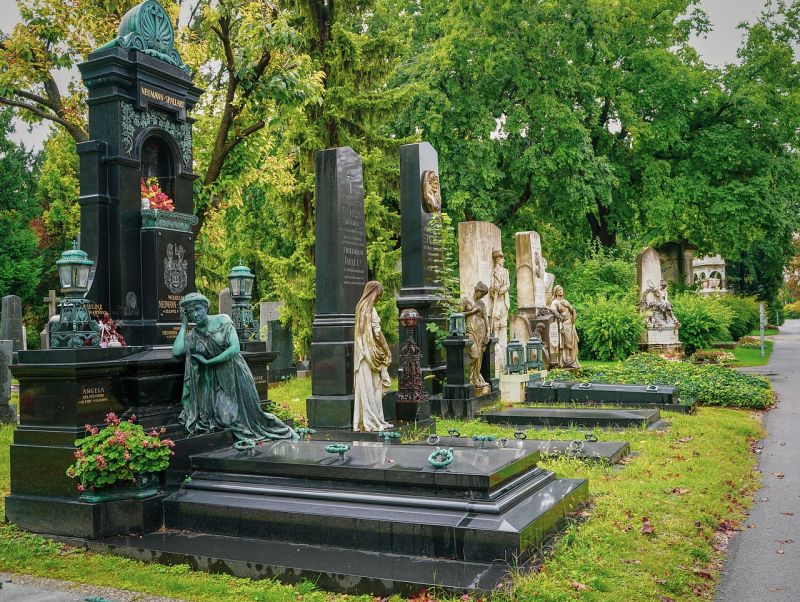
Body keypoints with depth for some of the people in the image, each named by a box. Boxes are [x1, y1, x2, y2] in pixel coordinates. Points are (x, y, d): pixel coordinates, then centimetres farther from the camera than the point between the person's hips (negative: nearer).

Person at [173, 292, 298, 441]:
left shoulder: (222, 320, -4)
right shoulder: (192, 337, 4)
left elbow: (235, 348, -14)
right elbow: (176, 351, -15)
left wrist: (208, 362, -11)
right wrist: (184, 325, -5)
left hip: (236, 374, -3)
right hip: (215, 381, 3)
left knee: (250, 413, -4)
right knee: (224, 417, -14)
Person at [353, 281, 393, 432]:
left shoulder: (361, 307, 12)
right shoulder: (370, 309, -15)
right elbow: (377, 332, -17)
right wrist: (386, 351, -6)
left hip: (363, 351, 8)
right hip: (371, 351, -8)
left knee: (365, 387, 10)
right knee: (371, 387, -3)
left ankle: (362, 422, 14)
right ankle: (373, 422, 3)